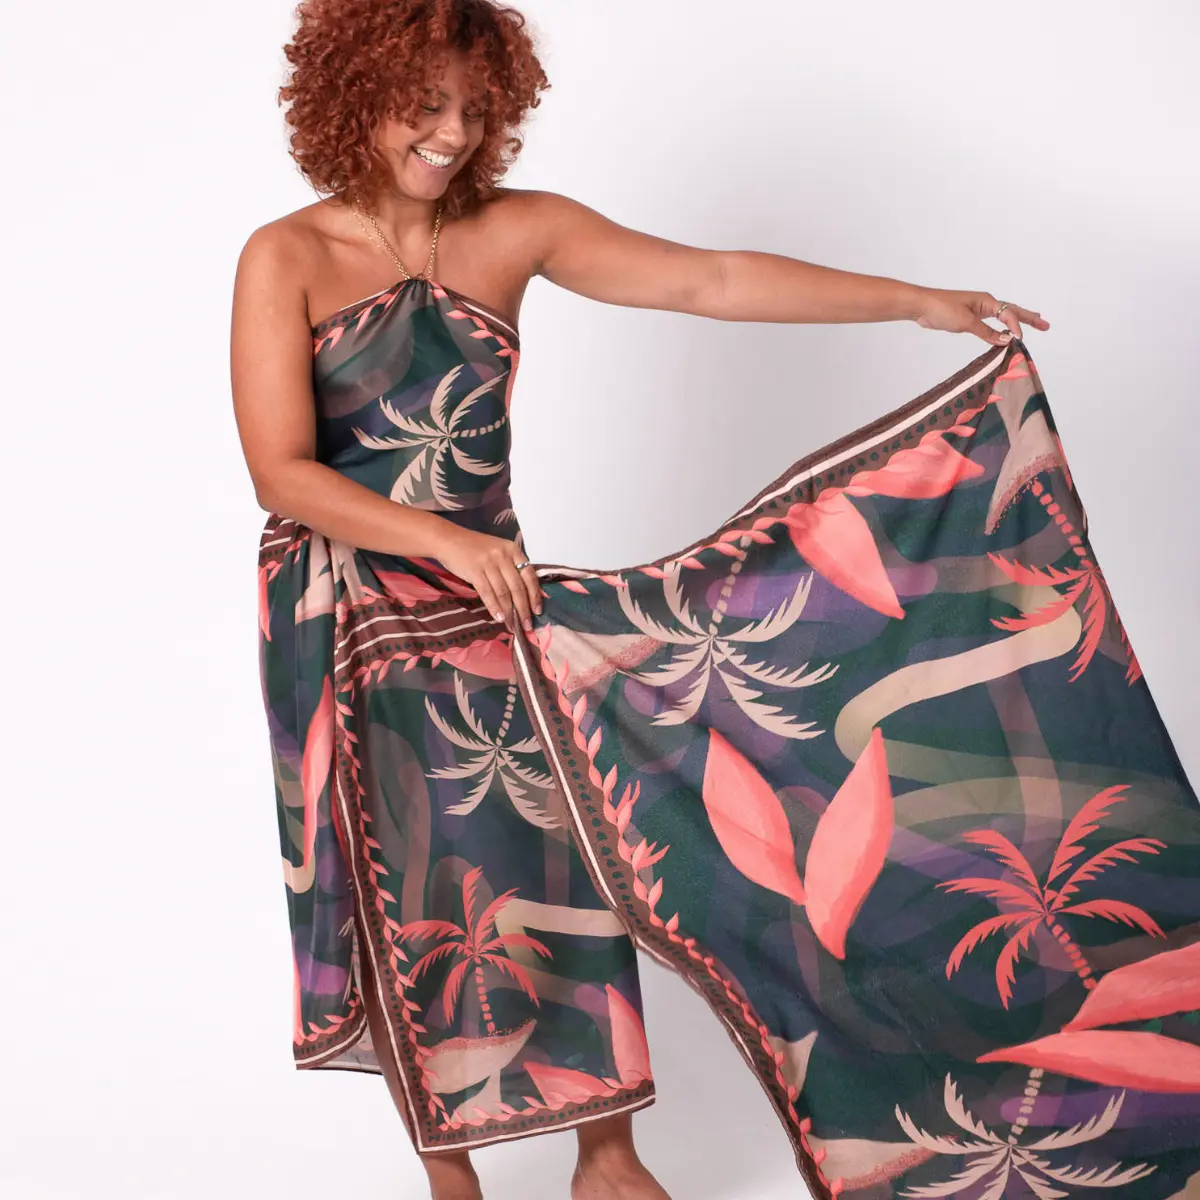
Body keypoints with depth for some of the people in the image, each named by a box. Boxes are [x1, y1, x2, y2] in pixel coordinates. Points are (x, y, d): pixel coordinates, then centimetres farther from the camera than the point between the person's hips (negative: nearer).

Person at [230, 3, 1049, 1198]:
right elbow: (283, 474, -16)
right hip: (343, 620, -2)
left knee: (564, 856, 1)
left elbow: (712, 279, -6)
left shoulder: (514, 232, -1)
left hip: (488, 599, 2)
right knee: (404, 898, 7)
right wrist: (451, 540, -27)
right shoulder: (286, 259, -9)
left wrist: (923, 302, -11)